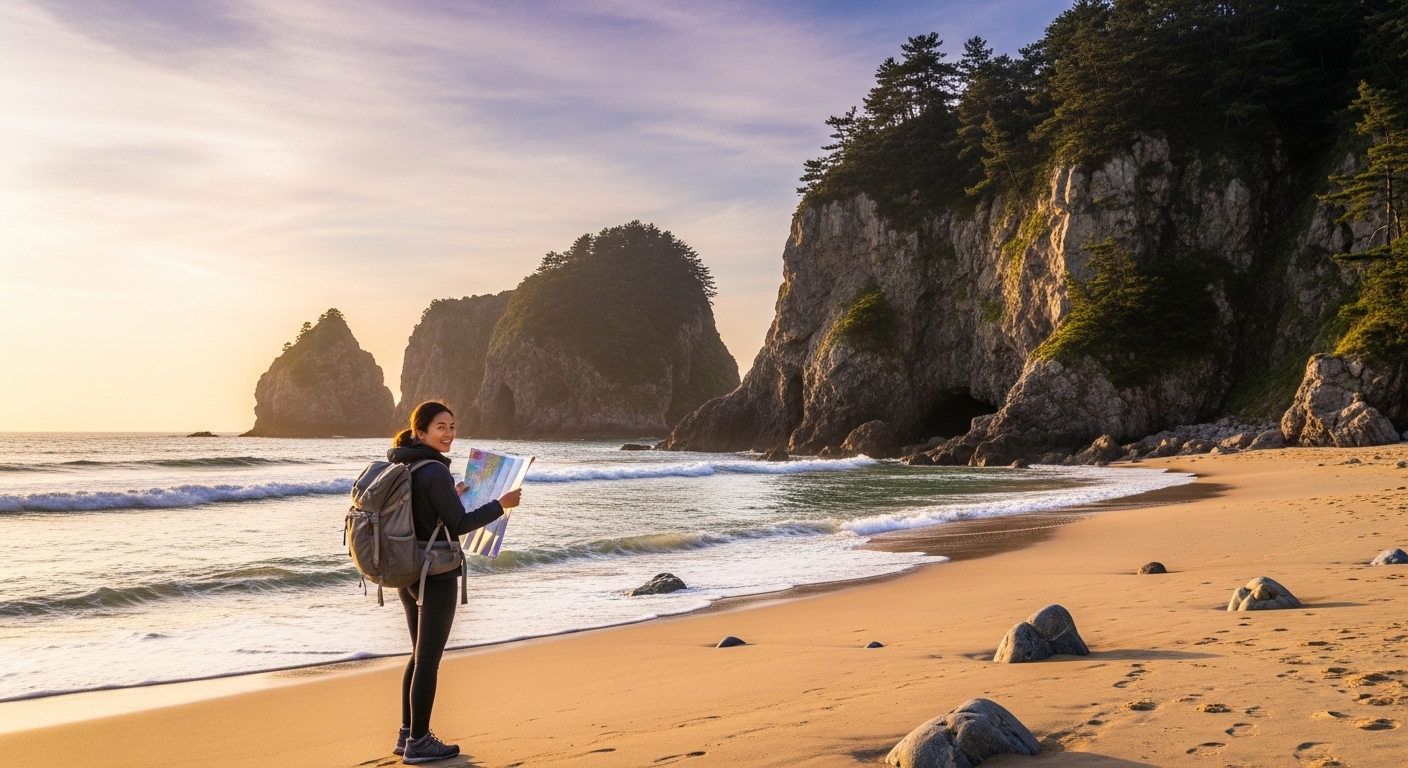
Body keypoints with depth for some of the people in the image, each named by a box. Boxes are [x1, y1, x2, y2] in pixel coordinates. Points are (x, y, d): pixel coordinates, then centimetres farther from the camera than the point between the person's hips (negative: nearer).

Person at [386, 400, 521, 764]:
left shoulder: (401, 466, 8)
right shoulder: (435, 471, -19)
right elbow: (459, 524, -16)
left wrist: (452, 496, 24)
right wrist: (501, 504, -7)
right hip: (435, 575, -9)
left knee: (420, 654, 19)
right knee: (428, 659, 1)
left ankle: (407, 734, 27)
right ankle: (418, 743, 9)